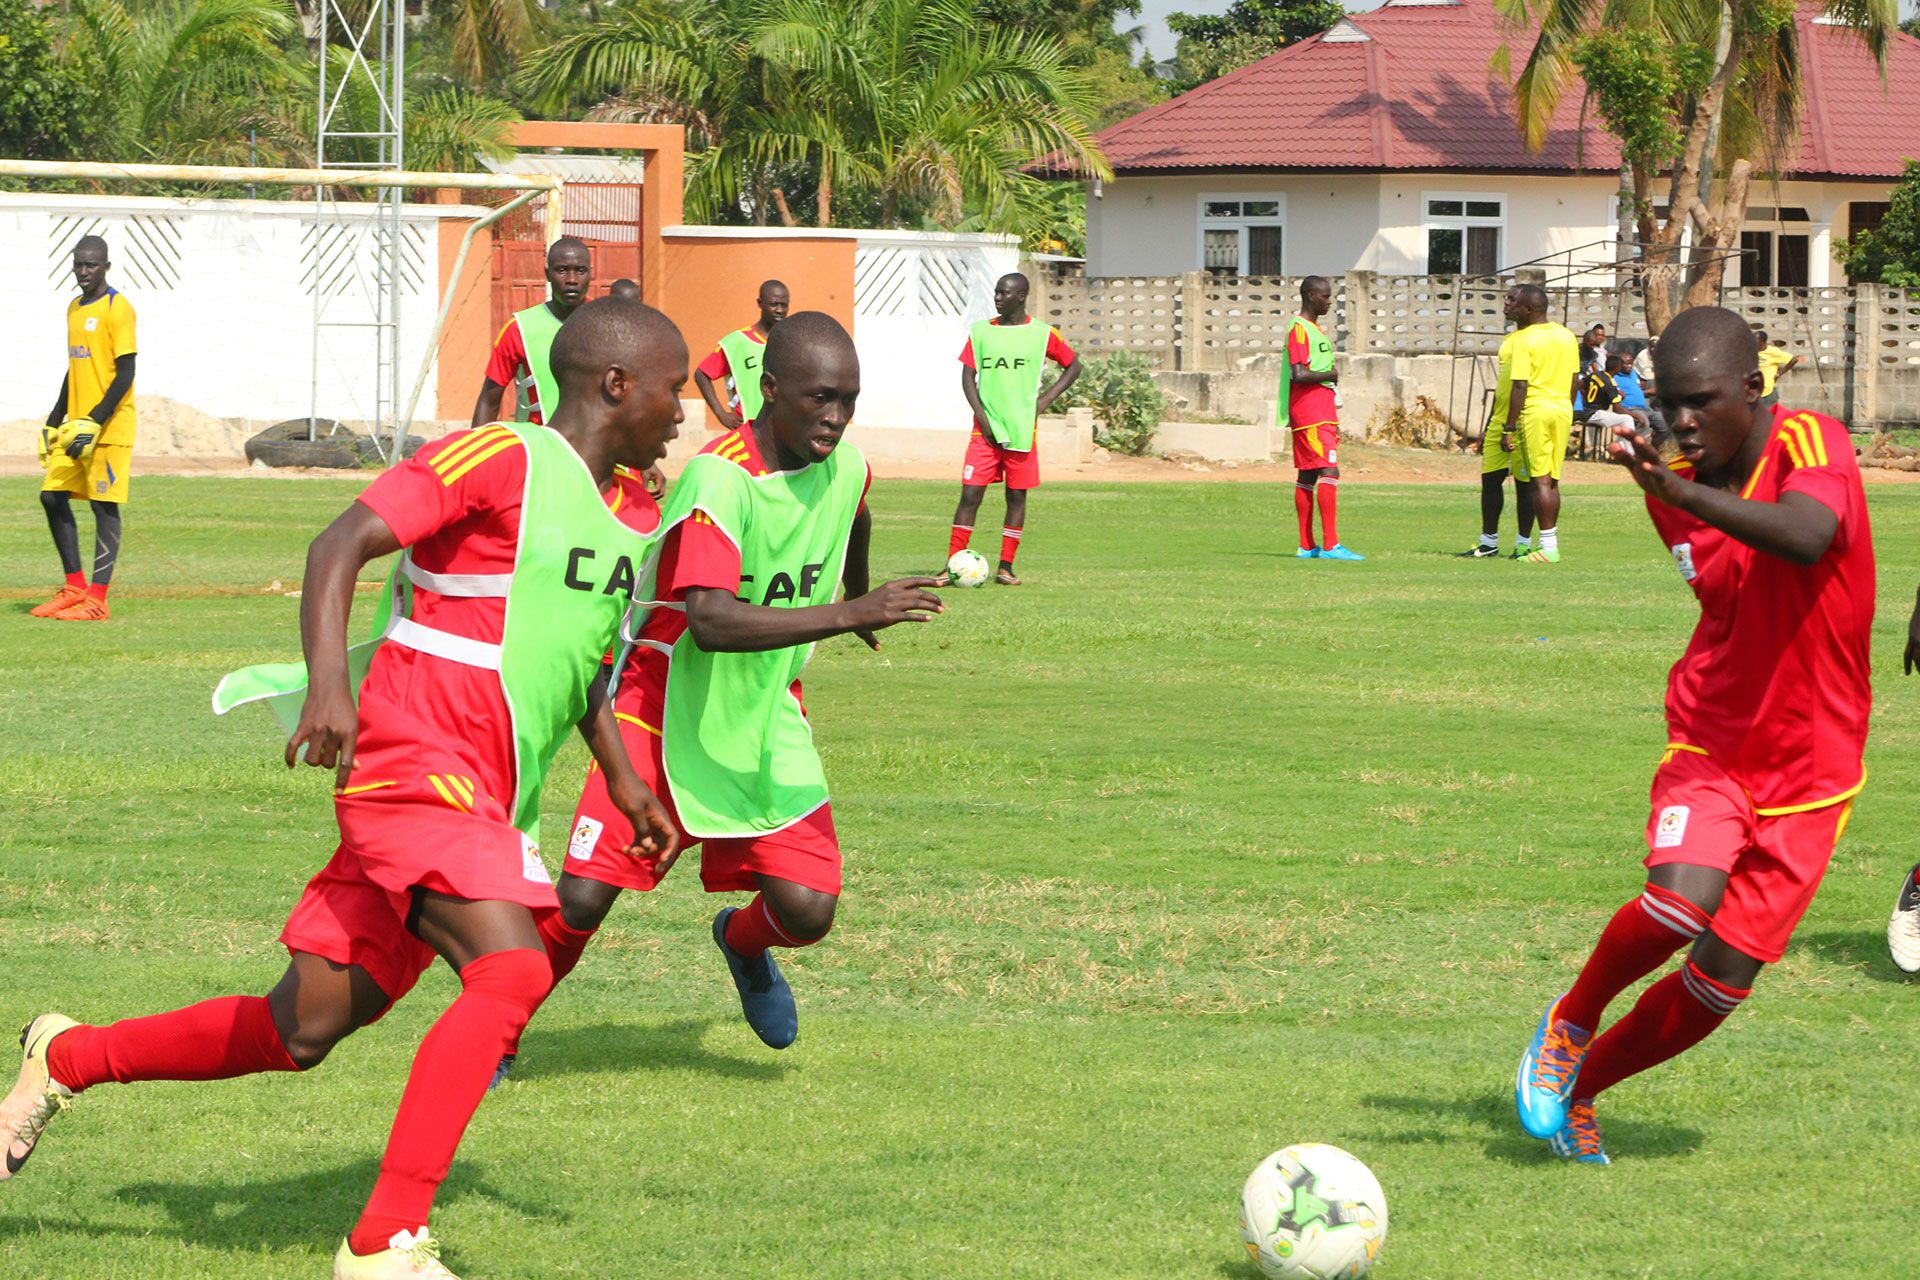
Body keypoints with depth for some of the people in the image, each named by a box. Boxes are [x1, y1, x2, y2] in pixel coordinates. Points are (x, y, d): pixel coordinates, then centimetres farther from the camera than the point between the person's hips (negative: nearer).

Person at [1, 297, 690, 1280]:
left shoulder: (618, 514, 17)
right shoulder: (495, 461, -10)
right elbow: (341, 546, -17)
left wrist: (624, 780, 27)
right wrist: (328, 683, -30)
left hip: (483, 811, 9)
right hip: (414, 767, -9)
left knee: (301, 1033, 7)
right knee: (512, 972, -28)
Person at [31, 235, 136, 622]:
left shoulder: (117, 309, -11)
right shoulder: (74, 309, 15)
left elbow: (125, 374, -15)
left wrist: (94, 423, -20)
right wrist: (56, 421, 21)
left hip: (109, 428, -8)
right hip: (75, 426, 8)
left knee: (103, 504, -6)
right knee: (52, 497, 5)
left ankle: (97, 599, -4)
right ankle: (75, 586, 14)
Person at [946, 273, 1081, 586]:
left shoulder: (1042, 334, 2)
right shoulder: (981, 332, 6)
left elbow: (1073, 366, 12)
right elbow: (968, 375, 6)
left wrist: (1045, 400, 1)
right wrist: (980, 414, -8)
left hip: (1022, 429, 0)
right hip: (986, 430, 0)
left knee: (1016, 497, 4)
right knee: (970, 494, -6)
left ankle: (1006, 567, 12)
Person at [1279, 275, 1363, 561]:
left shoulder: (1316, 330, 20)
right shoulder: (1299, 329, -12)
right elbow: (1299, 374, -23)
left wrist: (1333, 422, 25)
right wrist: (1331, 375, -8)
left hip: (1322, 415, 10)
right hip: (1310, 416, -10)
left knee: (1307, 477, 9)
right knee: (1329, 472, -15)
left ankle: (1307, 547, 10)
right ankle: (1330, 545, -20)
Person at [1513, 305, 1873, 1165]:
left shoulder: (1814, 446, -16)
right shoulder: (1676, 489, 2)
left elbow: (1807, 538, -40)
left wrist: (1678, 491, -47)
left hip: (1808, 773, -2)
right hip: (1710, 746, 2)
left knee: (1720, 983, -3)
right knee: (1677, 905, -27)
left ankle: (1578, 1089, 21)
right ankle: (1568, 1026, 0)